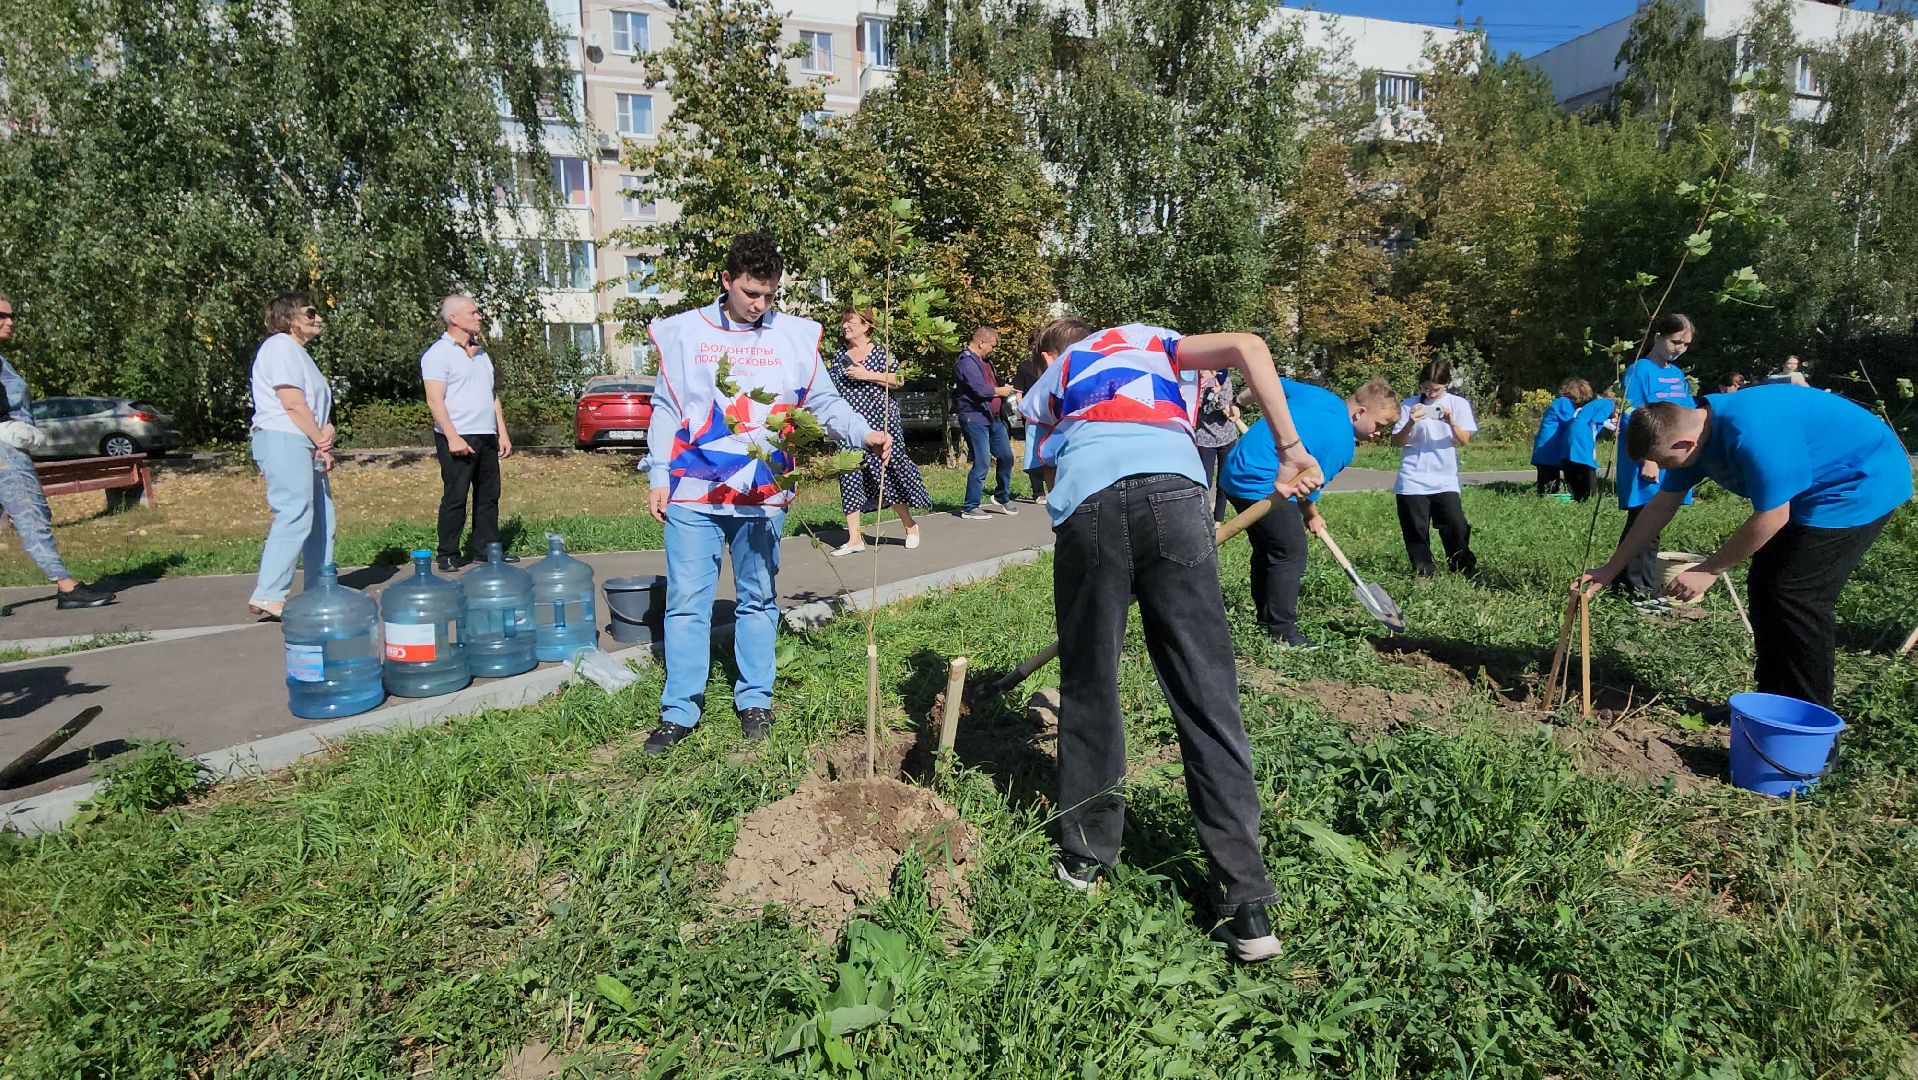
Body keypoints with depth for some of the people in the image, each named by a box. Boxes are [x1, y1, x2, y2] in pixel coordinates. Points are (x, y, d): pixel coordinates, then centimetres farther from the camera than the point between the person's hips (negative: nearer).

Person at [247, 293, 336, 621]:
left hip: (305, 446, 11)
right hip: (283, 442, -10)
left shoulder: (298, 352, 25)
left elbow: (318, 406, 22)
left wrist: (326, 434, 3)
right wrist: (321, 440, -8)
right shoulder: (281, 346, -6)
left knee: (321, 519, 11)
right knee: (295, 516, -17)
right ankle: (268, 595, -18)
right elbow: (293, 403, -15)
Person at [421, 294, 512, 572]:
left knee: (488, 495, 9)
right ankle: (449, 555, 5)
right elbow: (435, 401, -14)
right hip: (458, 439, -7)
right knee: (455, 498, -3)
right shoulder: (438, 353, -7)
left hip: (486, 436, 7)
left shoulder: (481, 352, 17)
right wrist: (453, 437, -21)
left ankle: (487, 547, 17)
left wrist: (502, 433, 15)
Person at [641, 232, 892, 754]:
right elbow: (665, 410, 6)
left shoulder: (796, 336, 4)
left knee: (758, 601, 11)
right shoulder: (683, 332, 4)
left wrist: (863, 433, -13)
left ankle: (754, 699, 24)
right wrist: (658, 476, 0)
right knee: (687, 602, 2)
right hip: (693, 493, 0)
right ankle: (679, 710, 11)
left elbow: (824, 401, 5)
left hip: (763, 495, 1)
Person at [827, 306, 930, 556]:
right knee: (849, 475, -1)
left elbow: (899, 380, -8)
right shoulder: (839, 357, 13)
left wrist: (868, 375, -15)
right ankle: (854, 538, 3)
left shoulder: (881, 354, 0)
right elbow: (832, 390, 19)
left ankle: (910, 526, 18)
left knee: (889, 473, -1)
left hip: (879, 422, -4)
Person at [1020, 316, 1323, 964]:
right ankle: (1247, 905, 3)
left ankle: (1086, 855, 28)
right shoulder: (1151, 342, 35)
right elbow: (1246, 347, 16)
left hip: (1086, 501, 0)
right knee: (1208, 697, 1)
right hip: (1173, 487, 0)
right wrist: (1289, 449, 11)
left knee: (1089, 690, 15)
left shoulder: (1044, 387, 35)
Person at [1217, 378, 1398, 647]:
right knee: (1291, 553, -3)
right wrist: (1312, 517, 13)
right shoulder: (1342, 443, -12)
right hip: (1262, 487, -10)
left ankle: (1266, 621, 30)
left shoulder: (1315, 392, 9)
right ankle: (1282, 632, 0)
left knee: (1266, 550, 19)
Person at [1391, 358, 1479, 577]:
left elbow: (1464, 440, -2)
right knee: (1416, 529, 1)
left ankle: (1464, 569, 14)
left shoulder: (1458, 404, 4)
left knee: (1456, 526, -5)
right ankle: (1424, 571, 15)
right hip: (1412, 480, 0)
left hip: (1445, 479, 1)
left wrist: (1452, 422, -20)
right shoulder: (1409, 406, 0)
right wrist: (1410, 423, -17)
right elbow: (1396, 442, 0)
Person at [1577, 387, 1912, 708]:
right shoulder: (1693, 429, -7)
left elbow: (1772, 517, -28)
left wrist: (1709, 570, -17)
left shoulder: (1752, 434, -35)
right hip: (1813, 494, 9)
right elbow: (1660, 507, 2)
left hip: (1862, 484, -9)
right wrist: (1610, 569, 4)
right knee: (1764, 587, 6)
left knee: (1796, 597, -13)